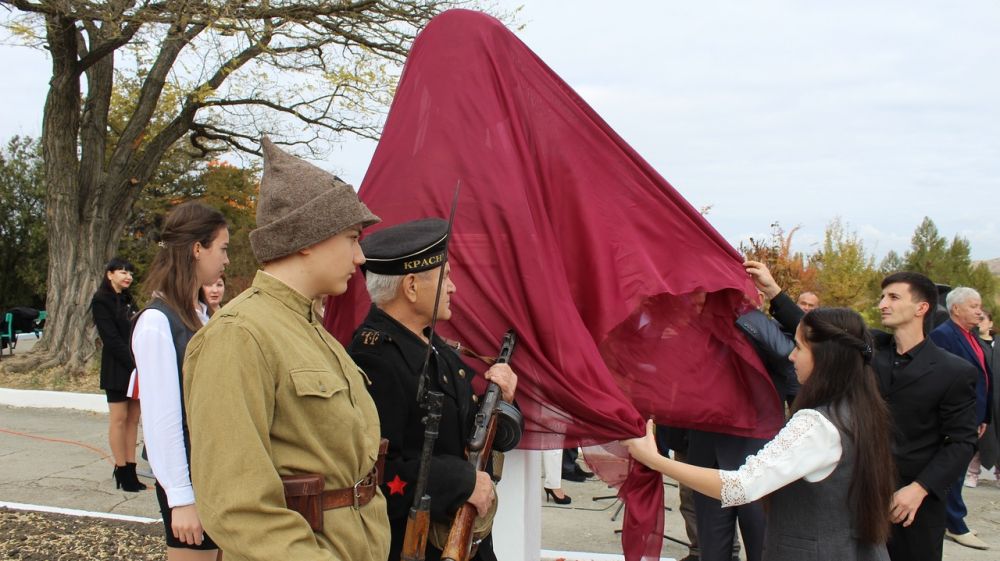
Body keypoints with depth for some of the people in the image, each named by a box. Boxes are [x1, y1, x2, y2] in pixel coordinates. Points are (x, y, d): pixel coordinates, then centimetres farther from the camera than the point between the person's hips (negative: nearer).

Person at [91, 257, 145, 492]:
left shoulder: (128, 300, 18)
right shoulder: (101, 301, -5)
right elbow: (111, 338, -13)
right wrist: (134, 363, -16)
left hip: (136, 367, 7)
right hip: (117, 368, -7)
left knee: (133, 419, 6)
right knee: (119, 418, -3)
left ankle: (130, 470, 9)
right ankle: (122, 471, 2)